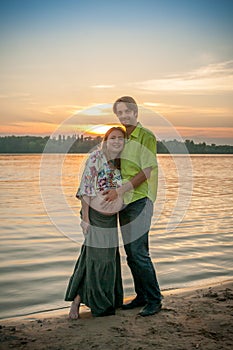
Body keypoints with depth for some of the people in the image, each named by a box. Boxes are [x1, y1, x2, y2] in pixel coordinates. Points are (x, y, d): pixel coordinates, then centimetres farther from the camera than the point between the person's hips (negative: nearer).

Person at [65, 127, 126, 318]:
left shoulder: (122, 162, 5)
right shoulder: (96, 157, -13)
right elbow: (85, 189, -14)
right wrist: (85, 217, -15)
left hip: (112, 218, 6)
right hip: (95, 214, -6)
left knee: (110, 259, 11)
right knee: (95, 258, -3)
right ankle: (77, 301, 12)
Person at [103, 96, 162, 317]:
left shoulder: (146, 137, -8)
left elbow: (146, 172, -15)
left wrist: (120, 191, -18)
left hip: (140, 200, -8)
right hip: (123, 201, 8)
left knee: (139, 253, -9)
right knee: (130, 253, 10)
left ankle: (154, 300, 4)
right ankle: (141, 296, 22)